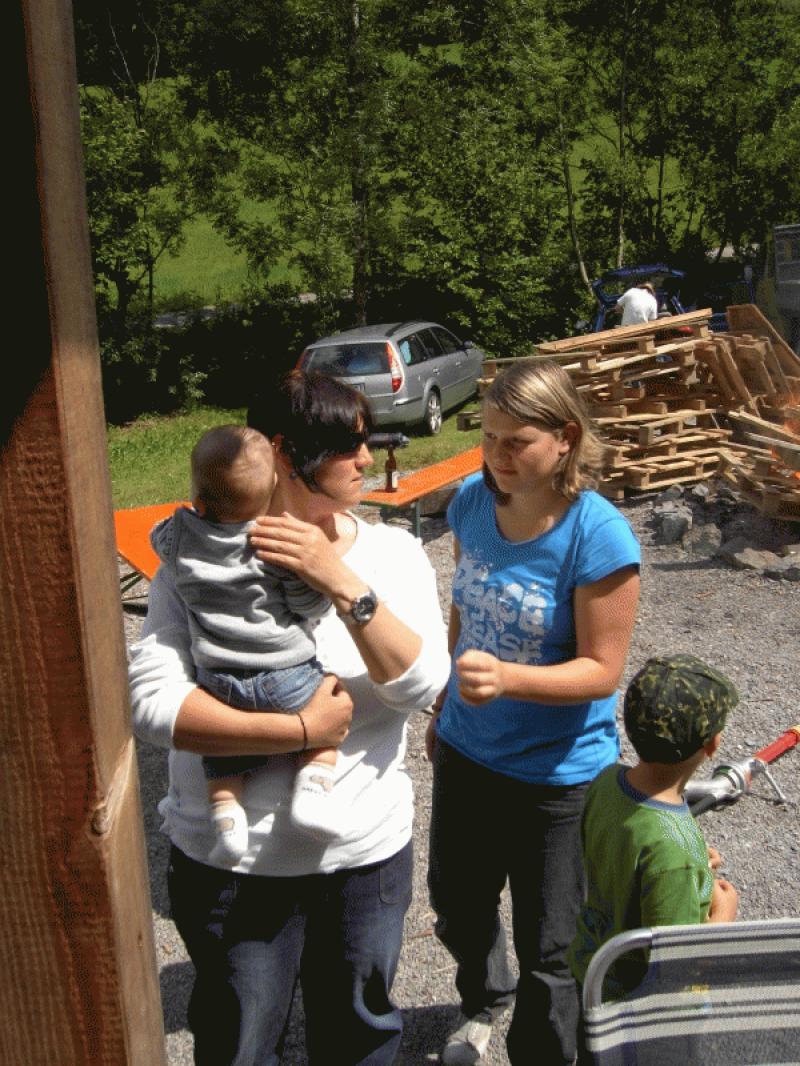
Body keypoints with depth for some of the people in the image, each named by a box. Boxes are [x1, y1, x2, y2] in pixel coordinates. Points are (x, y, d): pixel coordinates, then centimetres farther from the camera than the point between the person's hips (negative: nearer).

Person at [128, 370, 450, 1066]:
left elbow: (423, 686, -16)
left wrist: (343, 584, -27)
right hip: (228, 859, -2)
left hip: (366, 852, 3)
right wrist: (300, 731, -24)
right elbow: (152, 700, -22)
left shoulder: (394, 553, -4)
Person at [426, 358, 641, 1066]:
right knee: (456, 903, 28)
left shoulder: (599, 537, -26)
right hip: (466, 750, 6)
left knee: (547, 947, 13)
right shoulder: (473, 501, -8)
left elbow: (602, 669, -21)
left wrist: (506, 677, -37)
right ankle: (483, 1004, 60)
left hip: (557, 772, -6)